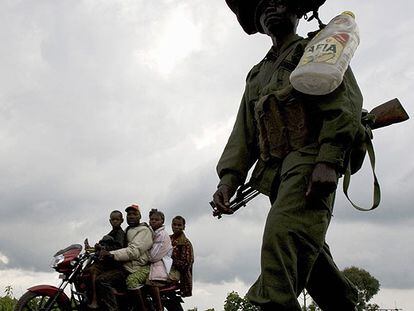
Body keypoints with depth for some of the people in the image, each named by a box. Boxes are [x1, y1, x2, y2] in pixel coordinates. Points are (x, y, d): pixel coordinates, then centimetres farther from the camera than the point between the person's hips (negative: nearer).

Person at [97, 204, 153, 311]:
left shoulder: (144, 230, -2)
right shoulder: (127, 231, 27)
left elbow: (134, 251, -16)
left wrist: (112, 254, -24)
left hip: (140, 267, -7)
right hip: (125, 267, 7)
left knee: (131, 281, -39)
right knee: (101, 280, -18)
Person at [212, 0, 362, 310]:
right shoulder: (256, 75, 30)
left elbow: (345, 101, -5)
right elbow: (243, 134, 21)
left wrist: (328, 162, -20)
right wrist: (228, 179, 3)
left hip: (310, 160, -7)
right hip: (275, 173, 7)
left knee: (283, 241, -27)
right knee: (310, 255, 7)